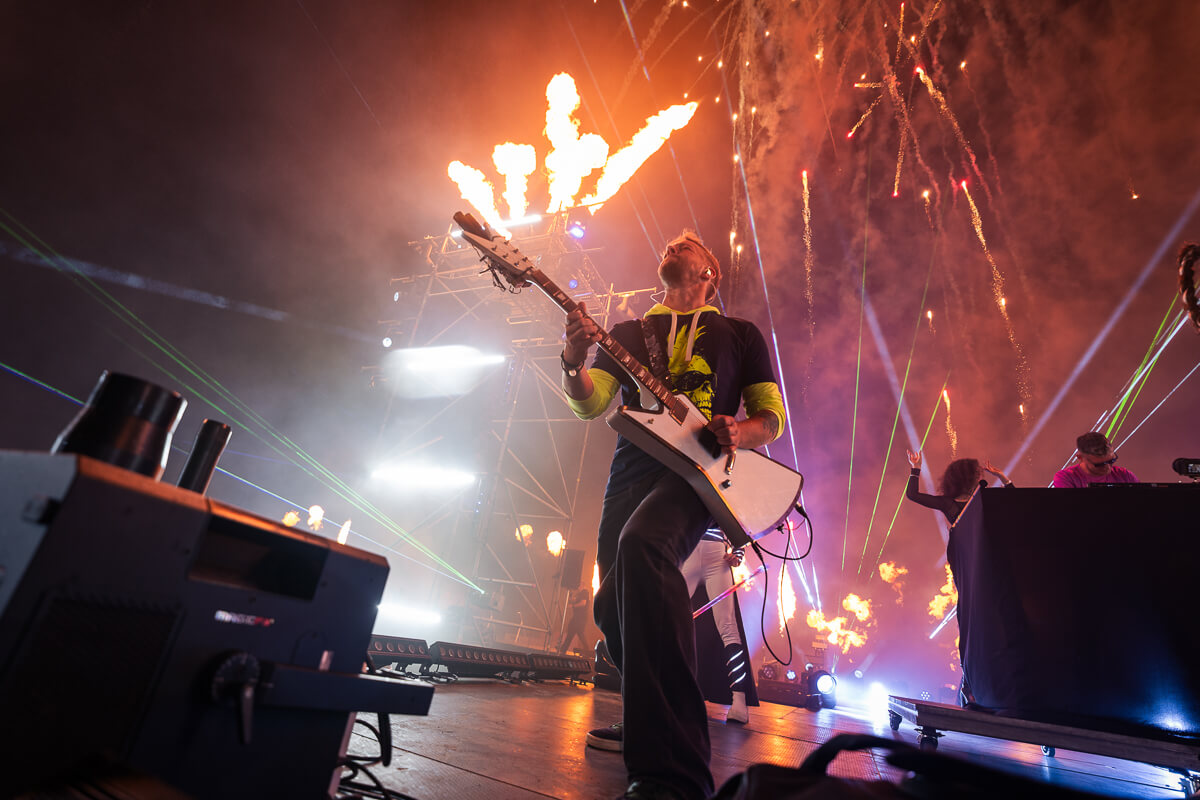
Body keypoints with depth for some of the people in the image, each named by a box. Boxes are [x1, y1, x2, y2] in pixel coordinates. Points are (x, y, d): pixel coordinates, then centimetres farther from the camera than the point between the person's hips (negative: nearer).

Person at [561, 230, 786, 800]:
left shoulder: (740, 333, 17)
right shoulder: (628, 332, 21)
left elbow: (773, 416, 12)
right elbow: (590, 404, 7)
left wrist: (741, 433, -12)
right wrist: (573, 363, -16)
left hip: (697, 469, -4)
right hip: (632, 469, 5)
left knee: (640, 545, -35)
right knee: (613, 606, 7)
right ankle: (644, 721, 38)